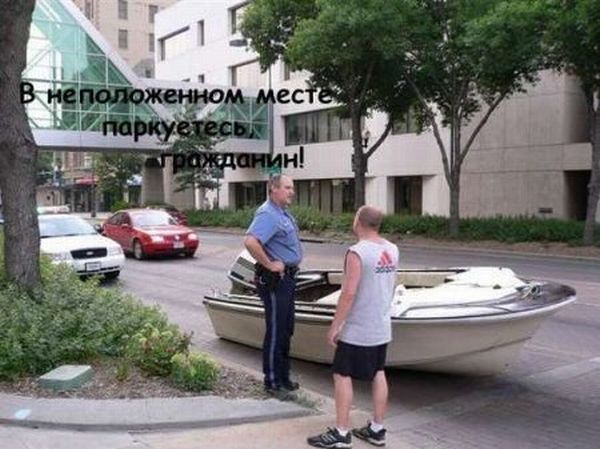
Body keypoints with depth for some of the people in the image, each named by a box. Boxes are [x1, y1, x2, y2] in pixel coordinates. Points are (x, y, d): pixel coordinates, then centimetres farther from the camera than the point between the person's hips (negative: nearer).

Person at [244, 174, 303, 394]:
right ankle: (272, 381, 10)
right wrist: (269, 264, -26)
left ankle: (283, 376, 28)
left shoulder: (283, 213, 13)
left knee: (286, 329, 17)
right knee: (275, 331, -1)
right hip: (274, 279, -10)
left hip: (287, 277, 10)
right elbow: (250, 241, -35)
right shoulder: (267, 214, -19)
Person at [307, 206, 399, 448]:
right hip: (382, 327, 8)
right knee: (378, 374, 15)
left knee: (342, 375, 3)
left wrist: (334, 326, -15)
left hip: (357, 329, -8)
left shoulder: (357, 252, -20)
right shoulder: (392, 250, 3)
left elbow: (349, 294, -22)